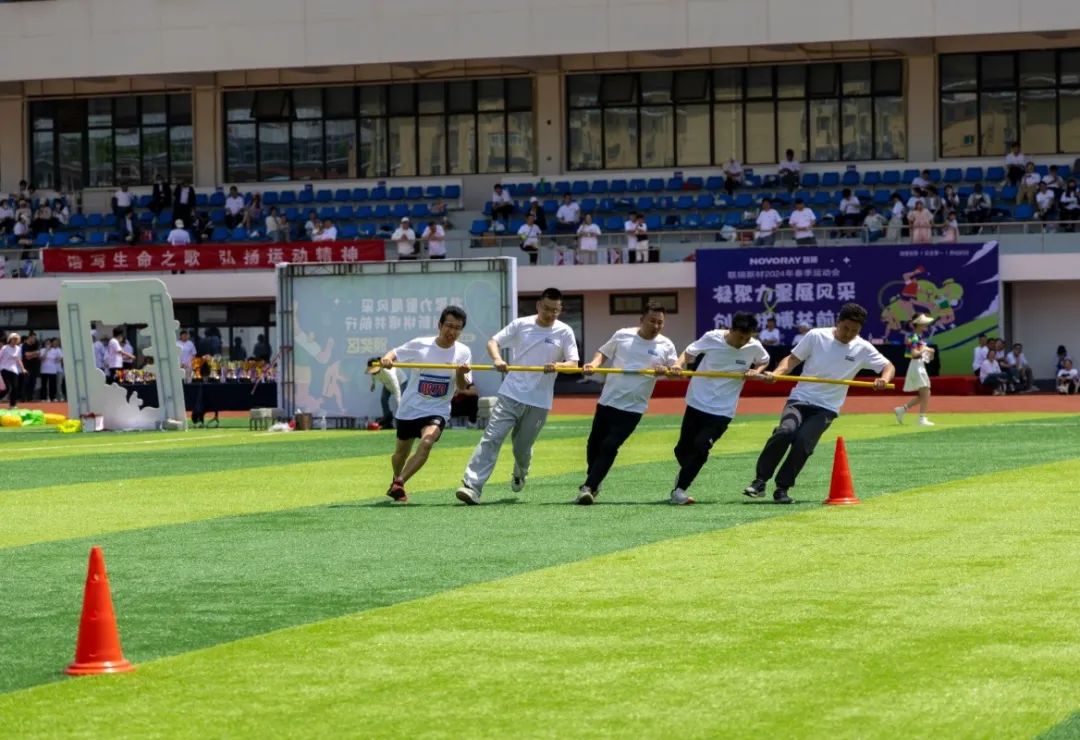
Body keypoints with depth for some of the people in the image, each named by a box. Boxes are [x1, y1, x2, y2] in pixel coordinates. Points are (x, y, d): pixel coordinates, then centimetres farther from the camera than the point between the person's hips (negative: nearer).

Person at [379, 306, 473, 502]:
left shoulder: (463, 352, -7)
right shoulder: (420, 345, -8)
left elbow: (462, 386, -12)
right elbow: (395, 354, 0)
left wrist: (461, 373, -34)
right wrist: (387, 358, -23)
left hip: (437, 411, -1)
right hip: (410, 408, 1)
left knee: (427, 441, -29)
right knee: (402, 452, 15)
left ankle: (398, 484, -26)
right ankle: (396, 481, 46)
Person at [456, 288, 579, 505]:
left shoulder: (564, 332, 0)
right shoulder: (520, 325, 2)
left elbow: (574, 364, -4)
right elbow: (493, 342, 2)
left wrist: (558, 366, -27)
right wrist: (497, 359, -20)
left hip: (539, 401, 0)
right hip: (510, 394, 0)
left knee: (522, 447, 10)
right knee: (492, 438, -12)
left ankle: (520, 474, 45)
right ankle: (472, 486, -17)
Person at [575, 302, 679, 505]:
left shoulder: (665, 346, -1)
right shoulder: (622, 335, 1)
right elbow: (603, 353, 10)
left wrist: (666, 371, -21)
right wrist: (594, 364, -10)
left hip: (633, 408, -2)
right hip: (607, 401, 3)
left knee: (609, 447, -13)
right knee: (594, 443, 13)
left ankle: (588, 488, -11)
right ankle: (593, 483, 35)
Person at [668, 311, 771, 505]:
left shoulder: (754, 347, -9)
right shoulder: (712, 338, -13)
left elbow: (764, 362, 12)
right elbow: (689, 352, -2)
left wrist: (757, 371, -10)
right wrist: (678, 365, -22)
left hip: (722, 410, -1)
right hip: (698, 402, 1)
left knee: (700, 447, -17)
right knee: (683, 448, 9)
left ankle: (679, 489, -5)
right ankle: (685, 475, 41)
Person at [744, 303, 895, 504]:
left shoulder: (862, 349, -1)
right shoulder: (816, 336, -3)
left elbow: (888, 367, 0)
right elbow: (793, 358, 1)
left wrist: (884, 379, -23)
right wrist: (776, 373, -18)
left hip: (826, 408, 0)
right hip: (800, 398, 0)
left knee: (803, 443, -22)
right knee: (785, 431, -27)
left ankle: (782, 488, -4)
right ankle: (760, 481, -14)